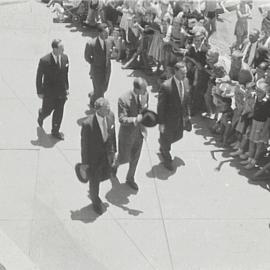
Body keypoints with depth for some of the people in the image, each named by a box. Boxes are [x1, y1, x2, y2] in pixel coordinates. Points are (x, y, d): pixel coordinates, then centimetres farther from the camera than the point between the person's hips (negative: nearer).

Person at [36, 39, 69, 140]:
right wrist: (40, 92, -7)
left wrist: (67, 88, 10)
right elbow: (39, 77, -11)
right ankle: (41, 115, 50)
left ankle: (55, 131, 31)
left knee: (59, 112, 12)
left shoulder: (65, 58, -7)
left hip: (61, 91, 4)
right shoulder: (44, 61, -21)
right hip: (49, 92, -4)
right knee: (47, 111, 14)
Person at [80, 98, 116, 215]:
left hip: (107, 155, 5)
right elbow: (84, 144, -18)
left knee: (105, 176, 26)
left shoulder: (110, 115, -16)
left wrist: (113, 150, 12)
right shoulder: (87, 124, -33)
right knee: (94, 181, 16)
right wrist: (85, 162, -9)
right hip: (94, 158, -5)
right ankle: (95, 201, 47)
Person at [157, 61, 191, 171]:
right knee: (166, 139, 16)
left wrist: (188, 114, 11)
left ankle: (163, 146, 56)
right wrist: (161, 123, -17)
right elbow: (161, 106, -21)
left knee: (178, 136, 24)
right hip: (169, 119, -6)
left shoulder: (186, 81, -9)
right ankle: (167, 159, 44)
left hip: (181, 118, 6)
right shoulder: (166, 86, -29)